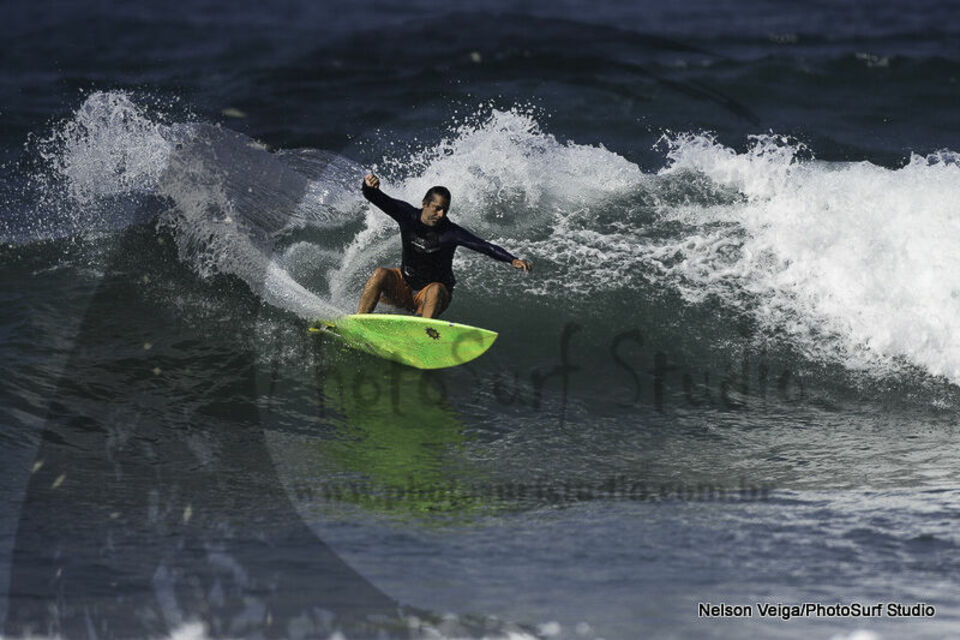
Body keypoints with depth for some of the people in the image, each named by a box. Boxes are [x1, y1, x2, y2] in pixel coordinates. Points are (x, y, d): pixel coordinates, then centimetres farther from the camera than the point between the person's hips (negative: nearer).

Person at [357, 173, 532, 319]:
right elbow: (376, 198, -15)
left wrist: (513, 260, -39)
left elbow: (486, 247, -25)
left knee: (436, 290, -36)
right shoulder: (408, 215, -10)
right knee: (380, 274, -25)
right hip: (403, 285, 2)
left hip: (430, 296, -2)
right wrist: (369, 186, -39)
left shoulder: (450, 233, -18)